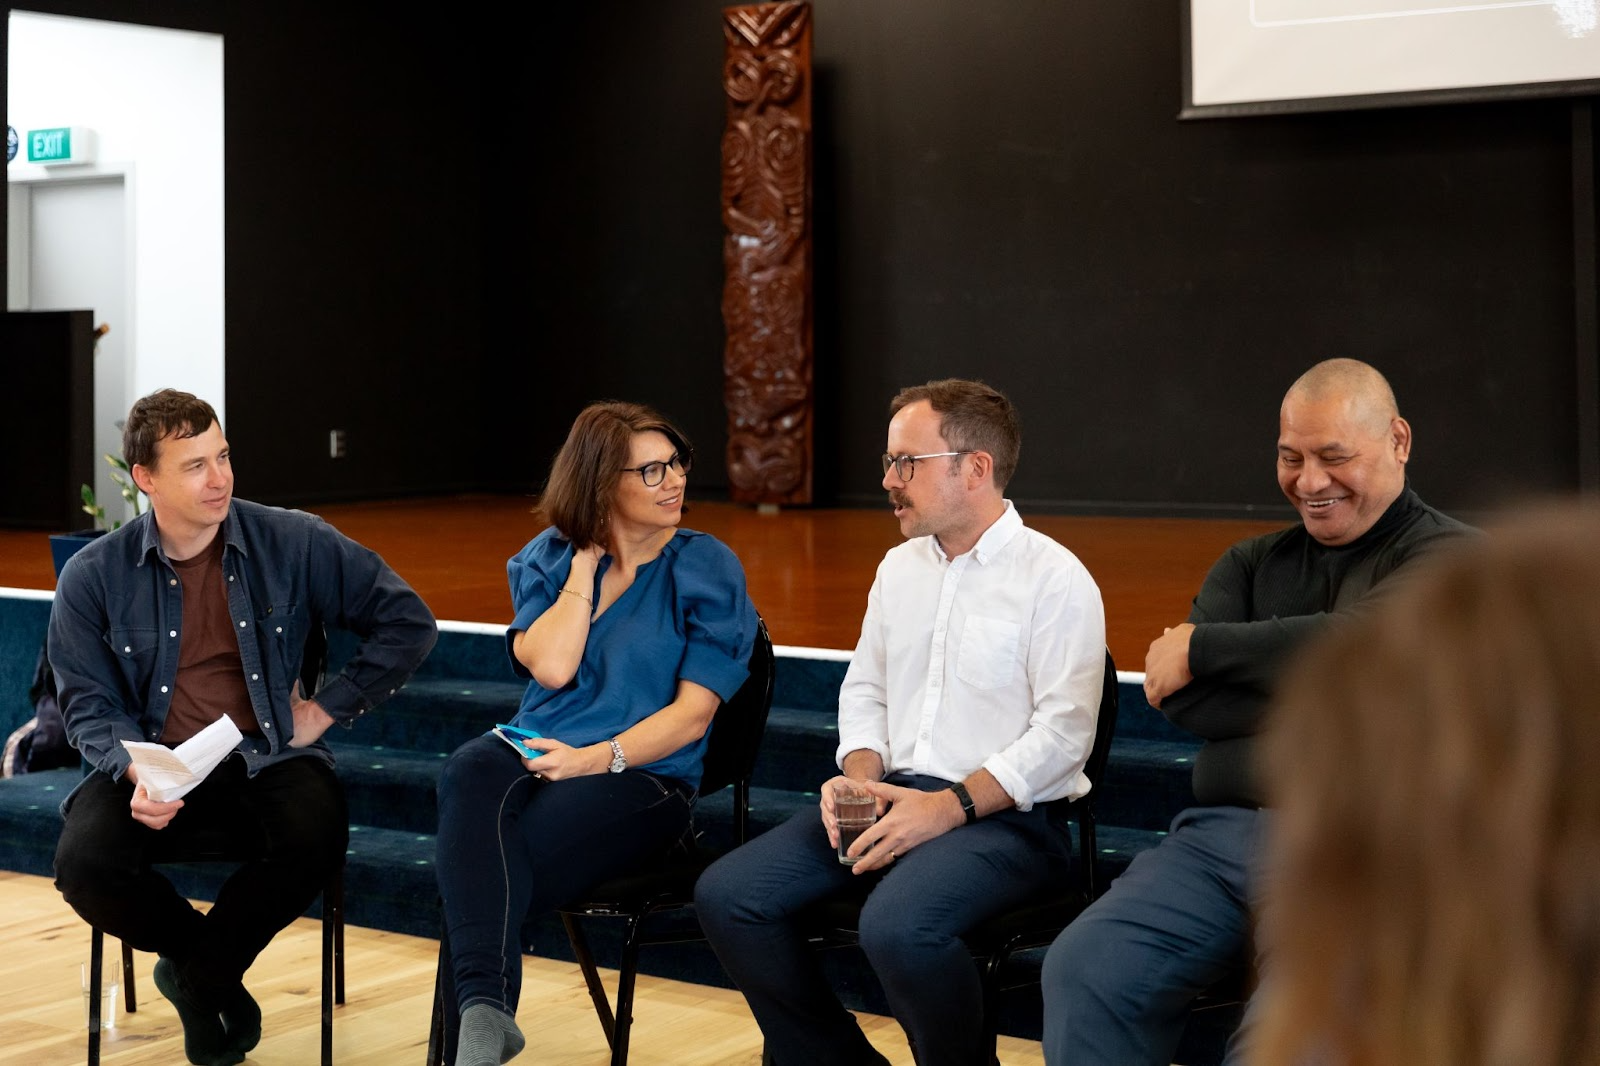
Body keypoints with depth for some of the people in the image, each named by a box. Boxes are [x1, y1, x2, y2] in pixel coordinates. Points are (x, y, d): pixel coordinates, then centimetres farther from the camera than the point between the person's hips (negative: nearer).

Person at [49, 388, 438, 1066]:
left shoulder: (295, 545, -1)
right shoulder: (94, 577, 2)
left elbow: (407, 624, 2)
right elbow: (88, 704, 2)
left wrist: (325, 709, -1)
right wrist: (134, 772, -19)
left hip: (266, 758, 0)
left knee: (317, 837, -34)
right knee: (84, 862, -29)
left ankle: (197, 971, -4)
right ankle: (216, 976, 2)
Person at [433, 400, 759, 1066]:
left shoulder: (707, 567, 5)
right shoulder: (549, 558, 15)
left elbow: (694, 711, -3)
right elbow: (550, 667, -3)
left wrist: (598, 758, -16)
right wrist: (586, 566, 2)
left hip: (642, 775, -3)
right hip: (534, 753, 3)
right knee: (469, 775, -35)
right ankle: (485, 1010, -46)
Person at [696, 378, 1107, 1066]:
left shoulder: (1054, 578, -7)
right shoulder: (900, 567, 16)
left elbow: (1063, 731, -14)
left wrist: (949, 806, -20)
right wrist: (860, 777, 1)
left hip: (1007, 816, -7)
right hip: (893, 799, 7)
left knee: (898, 927, -36)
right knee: (725, 896, -10)